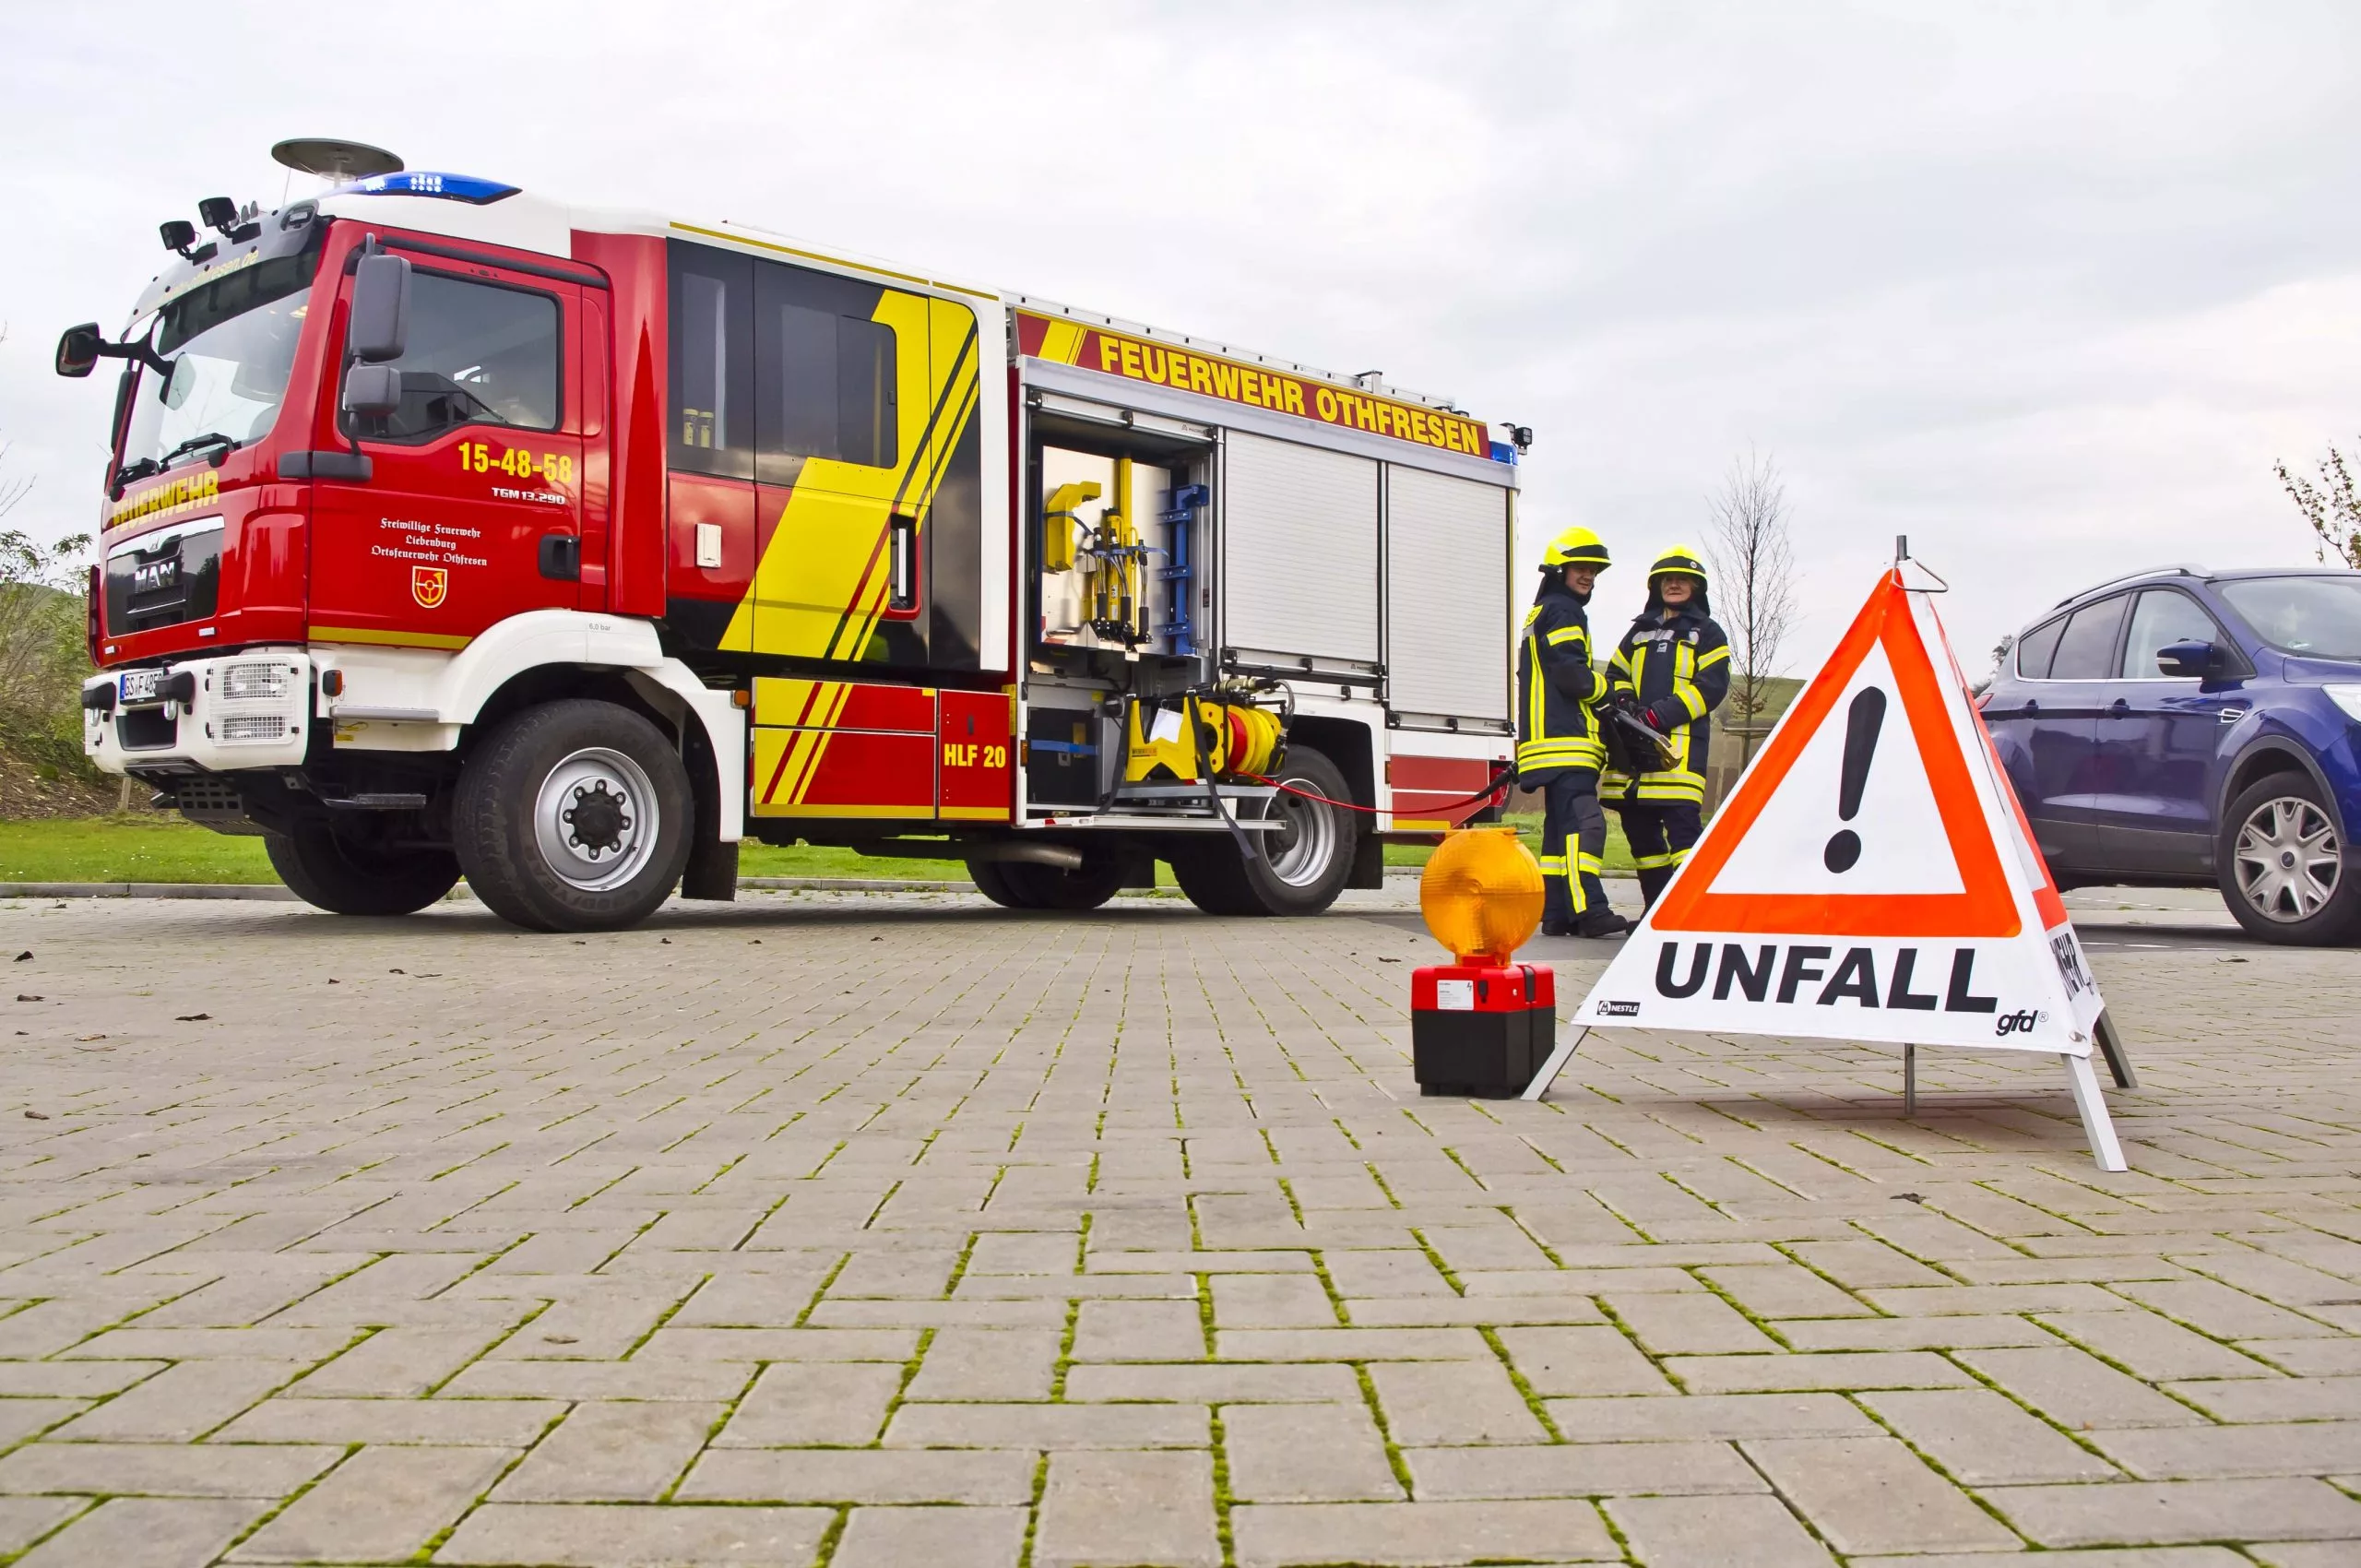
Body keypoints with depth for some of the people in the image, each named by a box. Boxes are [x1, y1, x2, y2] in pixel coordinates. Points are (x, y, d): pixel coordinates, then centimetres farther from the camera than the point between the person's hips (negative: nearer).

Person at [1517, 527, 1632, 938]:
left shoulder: (1542, 613, 28)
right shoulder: (1561, 611, -6)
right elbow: (1572, 675, -16)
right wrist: (1609, 693, 0)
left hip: (1551, 743, 11)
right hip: (1565, 740, -11)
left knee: (1560, 825, 9)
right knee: (1582, 822, -18)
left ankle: (1557, 914, 8)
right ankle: (1589, 910, -26)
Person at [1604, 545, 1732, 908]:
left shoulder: (1707, 633, 9)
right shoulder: (1639, 632, 24)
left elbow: (1711, 686, -3)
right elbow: (1616, 674, 23)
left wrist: (1660, 715, -14)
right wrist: (1623, 700, -2)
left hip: (1680, 740, -5)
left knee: (1681, 819, -16)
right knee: (1638, 824, 4)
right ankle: (1658, 906, 14)